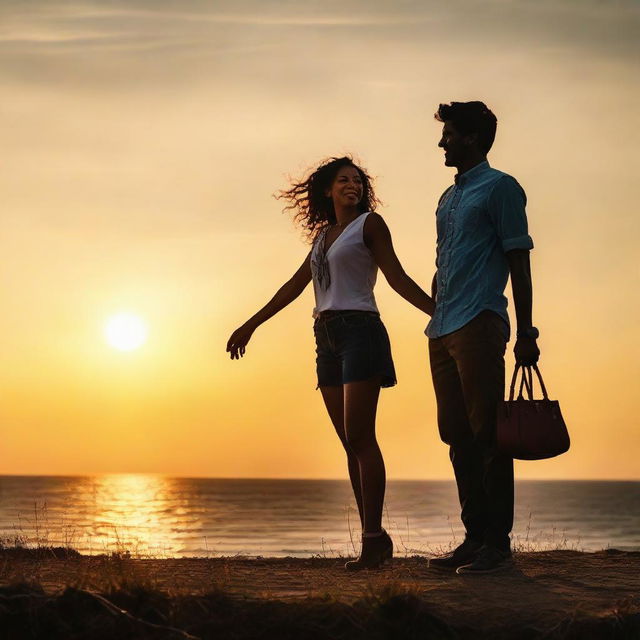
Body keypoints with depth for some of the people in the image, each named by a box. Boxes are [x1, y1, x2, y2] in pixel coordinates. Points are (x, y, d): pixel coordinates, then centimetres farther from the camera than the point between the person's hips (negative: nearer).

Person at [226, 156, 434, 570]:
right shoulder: (324, 234, 22)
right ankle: (375, 540, 2)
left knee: (359, 437, -14)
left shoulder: (369, 223, 5)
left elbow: (397, 278, 0)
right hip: (328, 339, 7)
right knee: (351, 443, 2)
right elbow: (294, 286, 28)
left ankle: (374, 537, -15)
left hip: (359, 331, -6)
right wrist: (250, 325, 32)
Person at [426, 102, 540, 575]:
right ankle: (475, 537, 16)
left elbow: (518, 261, -6)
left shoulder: (499, 188, -1)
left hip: (479, 324, -8)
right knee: (457, 434, 9)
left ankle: (498, 543, -4)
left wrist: (526, 332, -11)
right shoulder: (448, 198, 22)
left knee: (486, 434, -8)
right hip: (444, 331, 8)